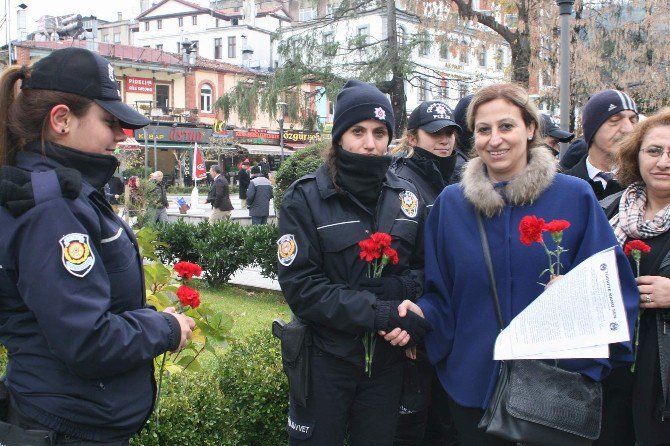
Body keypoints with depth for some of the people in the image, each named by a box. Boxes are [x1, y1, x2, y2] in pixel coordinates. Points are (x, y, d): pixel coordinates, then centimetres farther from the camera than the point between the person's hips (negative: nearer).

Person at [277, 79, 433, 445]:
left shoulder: (406, 197, 4)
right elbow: (300, 285, -16)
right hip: (326, 359, -3)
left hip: (386, 359, 4)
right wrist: (381, 313, -23)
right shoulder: (305, 198, -9)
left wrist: (401, 287, -15)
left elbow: (421, 267, 9)